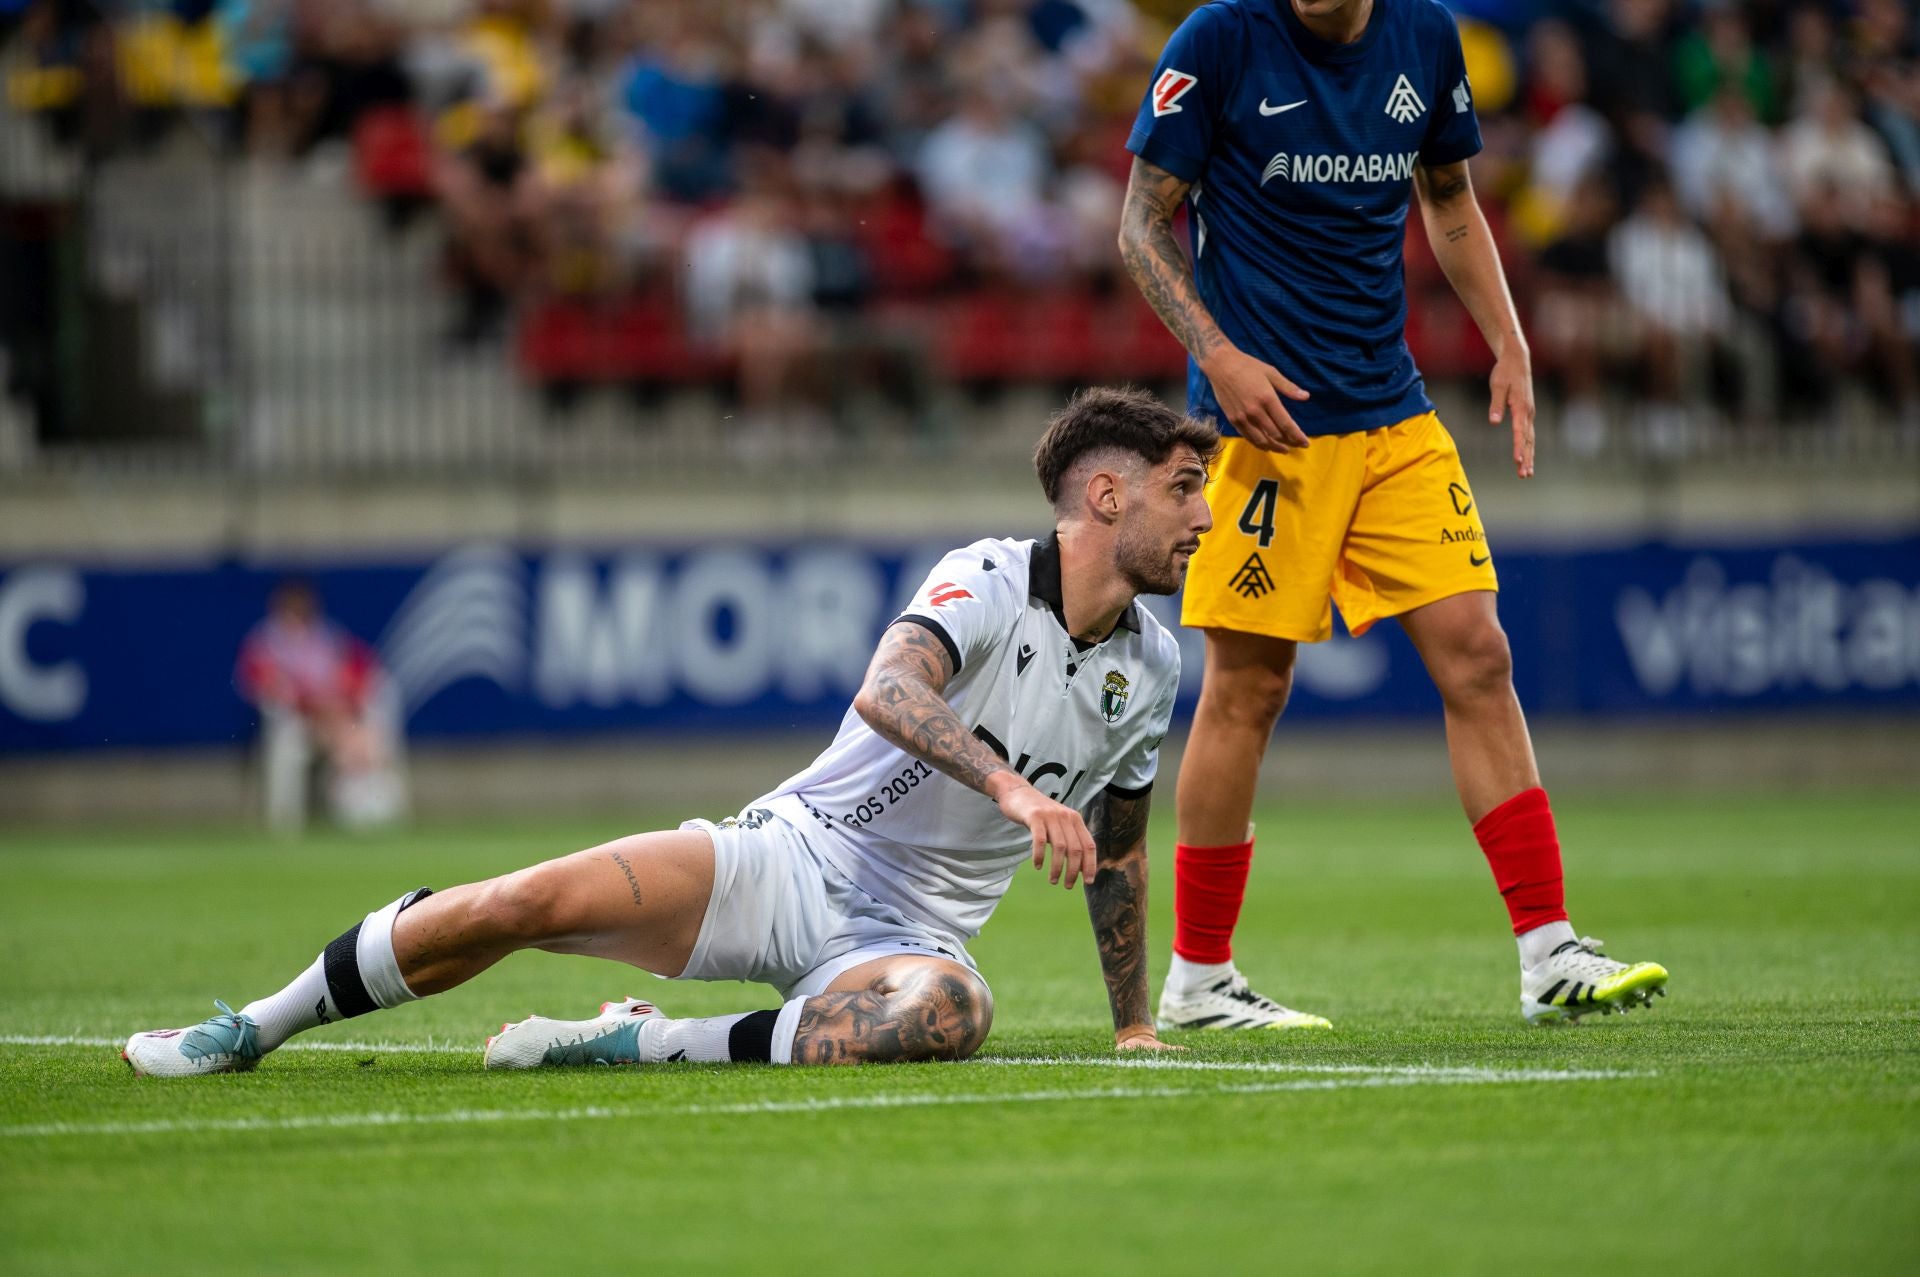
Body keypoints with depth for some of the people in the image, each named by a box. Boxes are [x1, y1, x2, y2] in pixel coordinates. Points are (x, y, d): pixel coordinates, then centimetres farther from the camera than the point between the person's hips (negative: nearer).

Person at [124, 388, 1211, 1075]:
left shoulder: (1151, 669, 9)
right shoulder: (988, 579, -9)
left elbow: (1116, 852, 25)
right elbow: (890, 690, -30)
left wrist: (1136, 1026, 23)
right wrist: (1007, 783, -46)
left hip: (907, 933, 3)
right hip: (790, 858, -3)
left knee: (951, 1013, -38)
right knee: (519, 904, -21)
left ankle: (642, 1045, -26)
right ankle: (250, 1031, 0)